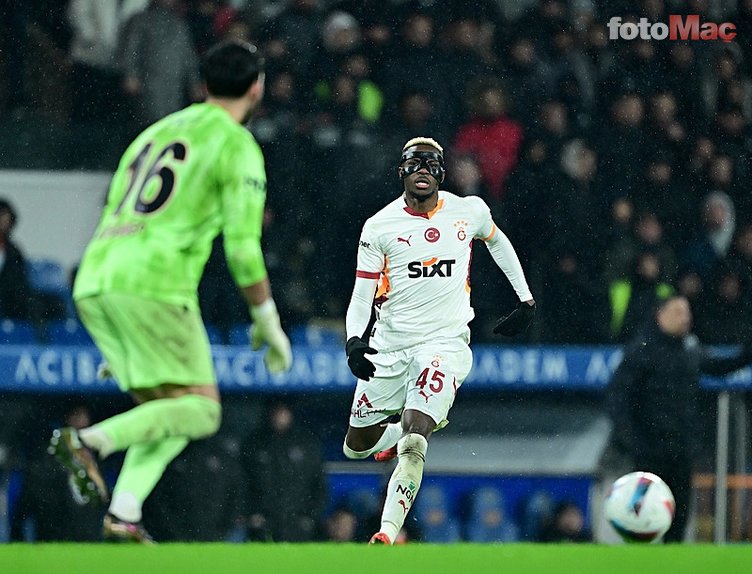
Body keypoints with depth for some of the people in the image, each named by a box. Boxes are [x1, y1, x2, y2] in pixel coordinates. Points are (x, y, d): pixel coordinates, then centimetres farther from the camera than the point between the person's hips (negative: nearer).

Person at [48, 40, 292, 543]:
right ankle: (90, 441, -25)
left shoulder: (158, 131, 26)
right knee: (199, 410, -6)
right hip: (153, 283, -8)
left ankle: (125, 514, -6)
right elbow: (242, 246, -6)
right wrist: (268, 323, 5)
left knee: (165, 410, 14)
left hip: (93, 282, 8)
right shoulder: (237, 144, 3)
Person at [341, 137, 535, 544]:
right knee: (357, 448, 11)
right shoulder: (379, 227, -1)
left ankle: (387, 536, -29)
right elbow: (361, 297, -1)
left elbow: (496, 241, 25)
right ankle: (429, 421, 40)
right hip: (389, 344, 3)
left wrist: (525, 299, 26)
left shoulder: (470, 211, 2)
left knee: (412, 443, -24)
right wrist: (354, 341, -19)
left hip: (445, 342, -3)